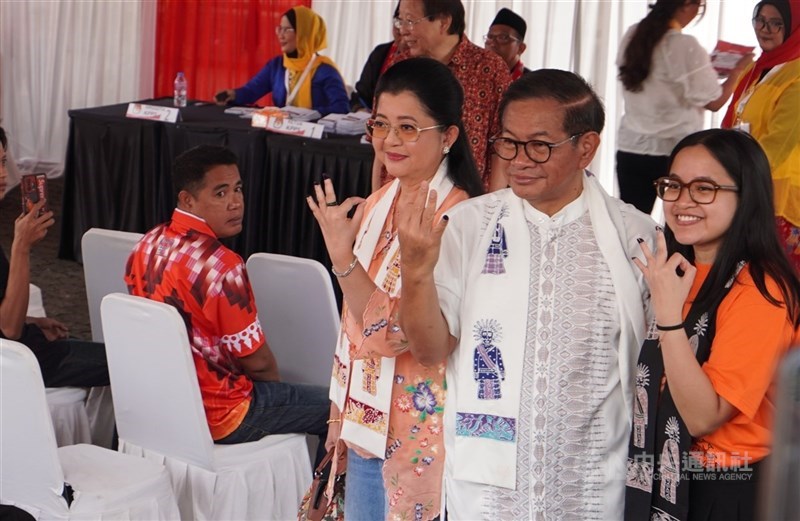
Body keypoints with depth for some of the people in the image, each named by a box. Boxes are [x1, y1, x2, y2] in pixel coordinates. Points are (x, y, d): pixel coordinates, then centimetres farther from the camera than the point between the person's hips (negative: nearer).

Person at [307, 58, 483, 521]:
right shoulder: (377, 205, 5)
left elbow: (393, 333, -21)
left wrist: (341, 256, -27)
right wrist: (341, 424, 17)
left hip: (418, 437, -7)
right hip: (366, 425, 7)